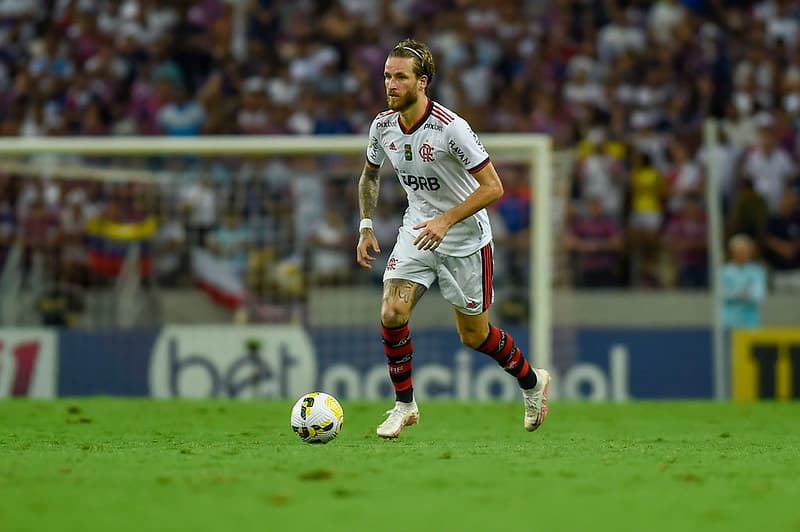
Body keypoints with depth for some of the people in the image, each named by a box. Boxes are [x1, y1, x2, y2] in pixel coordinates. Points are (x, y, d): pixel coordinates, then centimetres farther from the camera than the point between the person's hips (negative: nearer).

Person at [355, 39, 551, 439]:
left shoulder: (451, 128, -25)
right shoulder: (383, 126, -6)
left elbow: (493, 187, -23)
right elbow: (369, 175, 15)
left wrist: (446, 220, -30)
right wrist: (366, 228, 8)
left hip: (465, 240, -4)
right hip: (416, 230, 4)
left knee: (474, 336, 7)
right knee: (392, 312, -16)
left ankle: (532, 381, 35)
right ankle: (404, 405, 1)